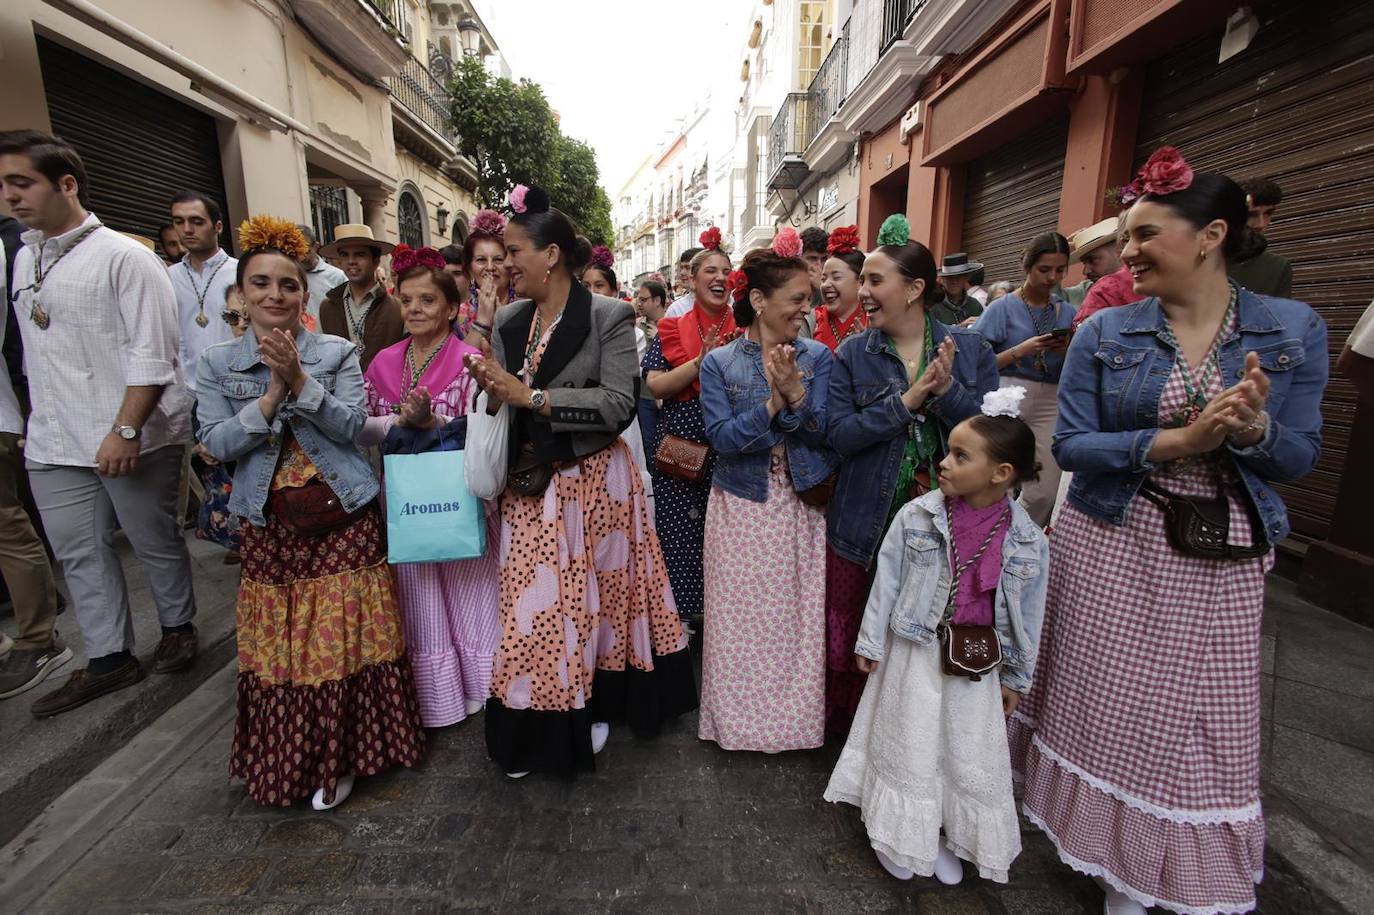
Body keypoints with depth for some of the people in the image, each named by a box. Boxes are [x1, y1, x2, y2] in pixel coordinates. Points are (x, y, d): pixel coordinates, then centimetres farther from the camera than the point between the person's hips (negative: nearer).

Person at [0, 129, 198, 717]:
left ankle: (178, 627, 29)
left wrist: (125, 431, -19)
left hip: (130, 441, -7)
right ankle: (109, 659, 24)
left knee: (156, 542, 8)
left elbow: (151, 355, -15)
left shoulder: (124, 257, -8)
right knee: (79, 554, 11)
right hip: (54, 446, 7)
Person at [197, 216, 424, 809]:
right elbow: (217, 443, -3)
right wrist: (273, 392, -15)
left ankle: (337, 757, 22)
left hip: (343, 519, -2)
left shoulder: (338, 353, 0)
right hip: (269, 527, 2)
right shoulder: (218, 364, 6)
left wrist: (299, 379, -20)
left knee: (342, 641, 3)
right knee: (277, 647, 11)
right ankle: (284, 761, 32)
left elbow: (351, 425, -10)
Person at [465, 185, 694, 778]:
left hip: (592, 482, -4)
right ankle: (534, 730, 29)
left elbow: (618, 405, -18)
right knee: (531, 603, 8)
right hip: (529, 487, 5)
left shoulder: (609, 317, -8)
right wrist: (492, 391, -10)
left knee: (591, 596, 9)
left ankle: (592, 708, 32)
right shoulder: (507, 324, 9)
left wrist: (531, 397, -19)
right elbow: (502, 405, 14)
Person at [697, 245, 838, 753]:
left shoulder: (818, 357, 1)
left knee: (798, 615, 10)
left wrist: (795, 392, -23)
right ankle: (739, 718, 31)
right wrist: (773, 402, -23)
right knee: (740, 618, 9)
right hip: (741, 508, -1)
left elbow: (824, 431, -8)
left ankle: (794, 716, 32)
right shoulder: (719, 362, -2)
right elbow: (722, 437, -13)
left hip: (801, 508, 1)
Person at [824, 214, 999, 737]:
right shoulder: (852, 354, -1)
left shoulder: (971, 350, 2)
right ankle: (848, 727, 36)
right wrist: (907, 401, -19)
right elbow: (840, 434, -11)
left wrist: (948, 391, -19)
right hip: (867, 521, 0)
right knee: (854, 637, 11)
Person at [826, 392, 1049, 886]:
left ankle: (949, 836, 42)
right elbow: (887, 580, -6)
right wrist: (870, 641, -1)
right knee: (908, 746, 13)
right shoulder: (916, 516, -13)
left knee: (970, 756, 16)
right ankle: (899, 834, 38)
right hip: (917, 652, -1)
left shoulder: (1028, 541, -10)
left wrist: (1016, 677, 9)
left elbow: (1029, 613, 2)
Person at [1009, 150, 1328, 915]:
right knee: (1109, 709, 9)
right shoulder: (1105, 333, -3)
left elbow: (1301, 456, 0)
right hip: (1112, 546, 0)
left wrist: (1254, 428, -21)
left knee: (1206, 722, 9)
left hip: (1223, 560, 1)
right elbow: (1071, 444, -9)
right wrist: (1176, 441, -22)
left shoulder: (1296, 329, 0)